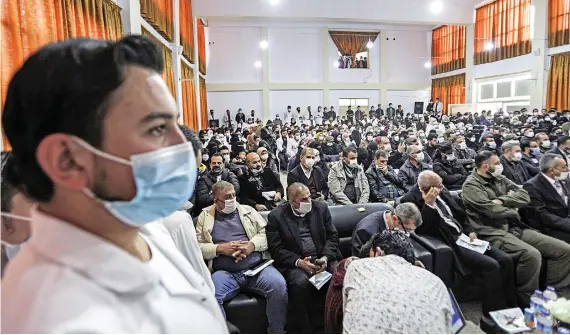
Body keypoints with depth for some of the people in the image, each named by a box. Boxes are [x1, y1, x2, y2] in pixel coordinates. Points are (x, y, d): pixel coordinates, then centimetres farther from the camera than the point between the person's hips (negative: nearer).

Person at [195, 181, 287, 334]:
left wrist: (252, 245, -9)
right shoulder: (205, 217, 13)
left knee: (279, 286, -25)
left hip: (257, 266, 1)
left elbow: (266, 233, 9)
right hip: (225, 272, 0)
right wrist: (219, 248, -9)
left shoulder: (248, 210, 15)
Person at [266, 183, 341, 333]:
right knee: (300, 283, -33)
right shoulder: (276, 215, -4)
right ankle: (302, 330, -12)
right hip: (295, 263, -3)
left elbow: (332, 236, 6)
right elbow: (276, 249, -6)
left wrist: (326, 257, -12)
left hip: (323, 258, 3)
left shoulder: (321, 207, 5)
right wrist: (298, 262, -19)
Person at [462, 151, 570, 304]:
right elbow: (494, 210, -17)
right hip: (495, 233, -8)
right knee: (531, 255, -31)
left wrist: (502, 200, -11)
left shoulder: (499, 179, 16)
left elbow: (524, 196, 6)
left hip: (516, 227, 8)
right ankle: (525, 301, -12)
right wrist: (513, 209, 2)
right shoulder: (471, 186, -8)